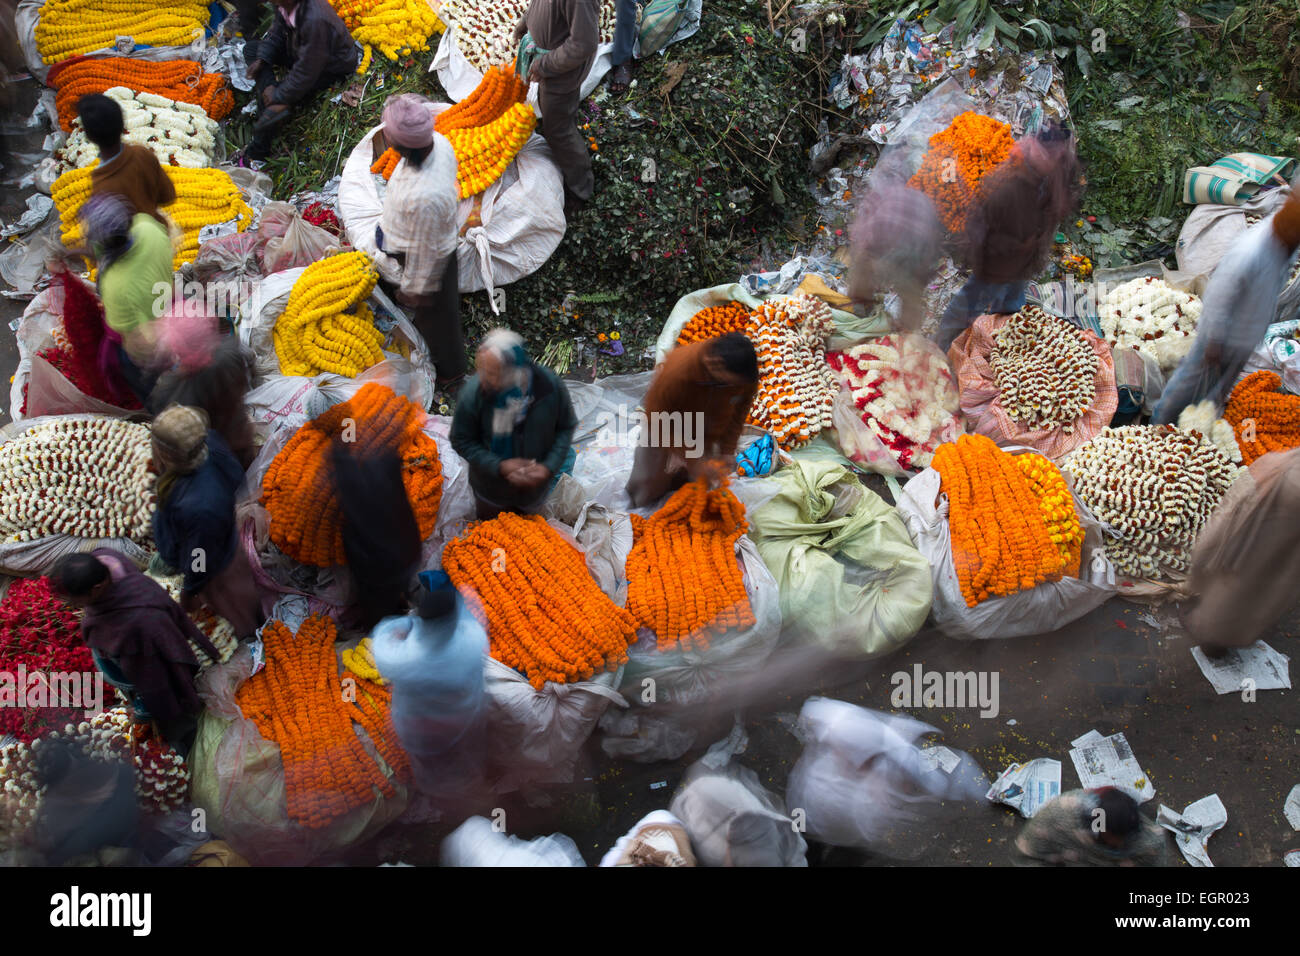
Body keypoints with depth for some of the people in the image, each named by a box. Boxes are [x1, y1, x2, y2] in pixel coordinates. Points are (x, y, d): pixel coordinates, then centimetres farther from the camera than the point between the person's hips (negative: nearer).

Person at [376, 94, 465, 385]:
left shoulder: (422, 197, -46)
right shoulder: (438, 142, -23)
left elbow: (422, 249, -28)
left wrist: (413, 289, -10)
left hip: (430, 260, -7)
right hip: (444, 239, 7)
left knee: (434, 316, 22)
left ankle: (451, 371, 49)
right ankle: (454, 338, 64)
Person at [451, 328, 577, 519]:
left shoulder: (549, 385, -28)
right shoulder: (474, 391, -32)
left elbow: (566, 427, -11)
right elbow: (461, 441, -19)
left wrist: (549, 467, -23)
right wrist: (500, 466, -29)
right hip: (493, 488, -1)